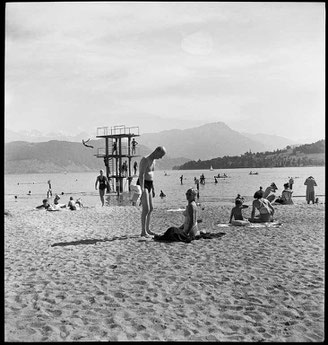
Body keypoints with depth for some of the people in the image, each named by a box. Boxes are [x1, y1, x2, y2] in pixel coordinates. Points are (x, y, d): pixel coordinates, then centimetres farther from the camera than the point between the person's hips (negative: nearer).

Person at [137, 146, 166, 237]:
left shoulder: (153, 161, 13)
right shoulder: (145, 160, -17)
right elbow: (141, 175, -23)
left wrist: (153, 189, 22)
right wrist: (142, 189, -28)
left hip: (149, 185, 10)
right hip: (143, 184, -10)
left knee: (150, 208, 14)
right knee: (146, 209, -14)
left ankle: (147, 229, 23)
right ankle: (143, 231, -11)